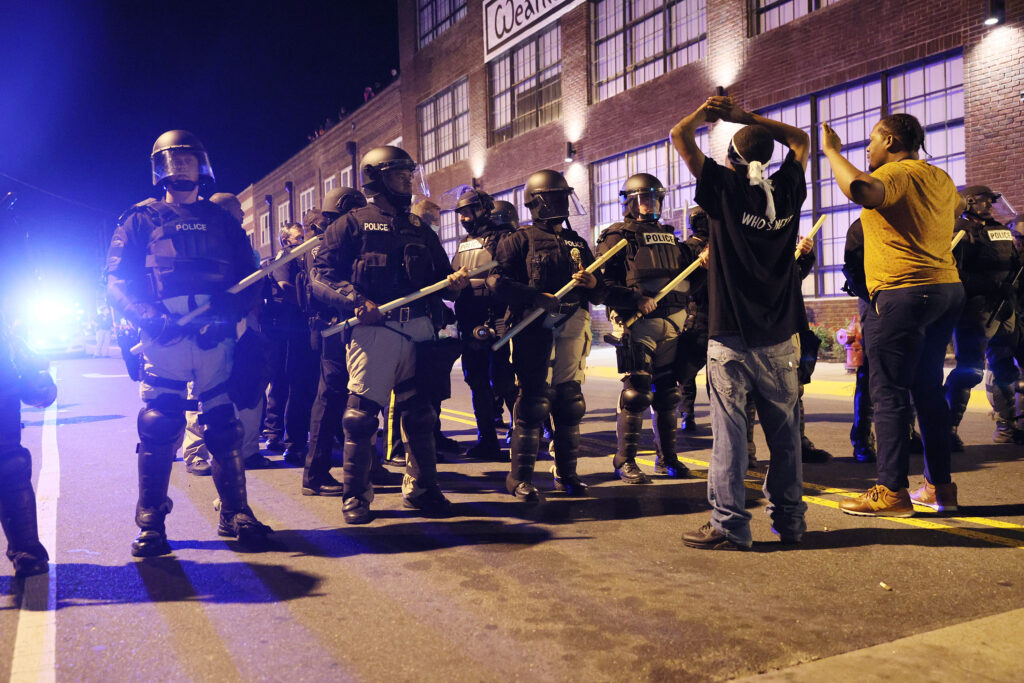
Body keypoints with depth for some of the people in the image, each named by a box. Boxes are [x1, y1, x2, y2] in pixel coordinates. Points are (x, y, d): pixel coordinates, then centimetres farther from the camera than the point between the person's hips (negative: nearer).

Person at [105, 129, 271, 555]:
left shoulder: (222, 221, 17)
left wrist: (231, 309, -8)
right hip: (165, 337, -2)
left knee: (225, 425, 2)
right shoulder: (141, 222, 11)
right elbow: (117, 284, 4)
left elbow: (250, 276, 11)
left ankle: (235, 514, 11)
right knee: (158, 428, -6)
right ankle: (151, 525, 3)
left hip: (216, 337, 2)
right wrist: (147, 316, -14)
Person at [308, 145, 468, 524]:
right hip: (372, 330, -5)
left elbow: (439, 274, 24)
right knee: (362, 414, -3)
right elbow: (322, 273, -3)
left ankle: (421, 489, 21)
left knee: (419, 413, 8)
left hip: (418, 329, 5)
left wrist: (453, 282, 0)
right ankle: (355, 495, 10)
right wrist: (356, 302, -17)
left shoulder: (420, 229, 22)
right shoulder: (352, 224, 6)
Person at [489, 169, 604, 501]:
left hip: (572, 328, 6)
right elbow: (497, 280, -8)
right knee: (533, 400, -7)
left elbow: (599, 295, 21)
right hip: (536, 327, -5)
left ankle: (566, 473, 18)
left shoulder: (577, 242, 21)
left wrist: (593, 283, -2)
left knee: (569, 400, 7)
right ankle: (520, 477, 1)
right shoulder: (521, 239, 4)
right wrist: (536, 297, -18)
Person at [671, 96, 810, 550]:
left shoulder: (726, 188, -5)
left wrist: (705, 112, 18)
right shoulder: (787, 192, 6)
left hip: (730, 338, -4)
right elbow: (800, 140, 25)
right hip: (779, 338, 4)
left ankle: (729, 525, 1)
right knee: (784, 432, 10)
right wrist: (747, 117, 23)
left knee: (729, 432, -2)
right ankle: (789, 520, 19)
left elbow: (679, 135, 0)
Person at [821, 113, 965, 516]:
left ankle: (892, 491, -5)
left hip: (905, 293, -9)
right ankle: (940, 486, 17)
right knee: (928, 389, 13)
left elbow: (861, 191, -33)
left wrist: (831, 150, -17)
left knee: (889, 393, -6)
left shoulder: (896, 173, -9)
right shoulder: (940, 178, 18)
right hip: (947, 287, 9)